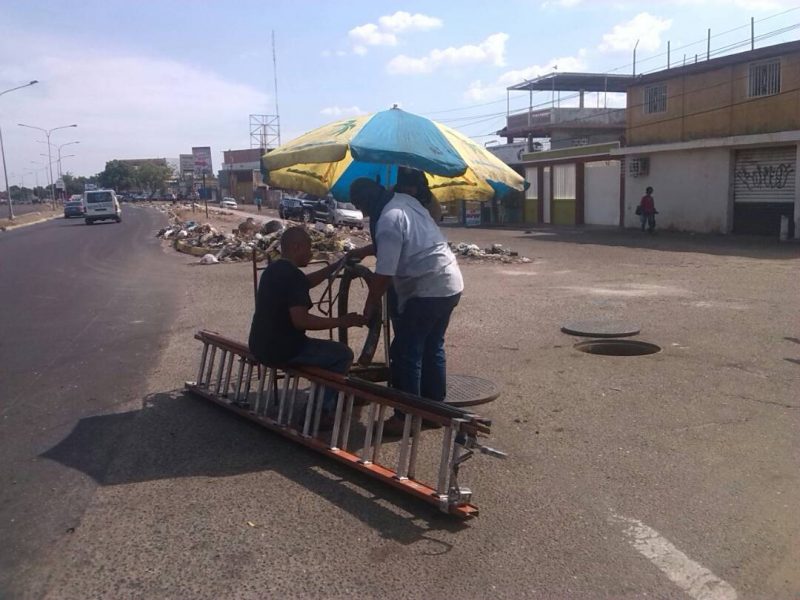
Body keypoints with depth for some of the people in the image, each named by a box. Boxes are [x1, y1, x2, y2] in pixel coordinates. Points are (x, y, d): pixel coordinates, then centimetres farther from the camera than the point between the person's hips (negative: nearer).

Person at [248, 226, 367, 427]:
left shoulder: (274, 270, 10)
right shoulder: (293, 276, -20)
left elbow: (306, 282, 27)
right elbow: (301, 320, -28)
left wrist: (337, 265, 23)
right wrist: (341, 321, -21)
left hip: (261, 345, 10)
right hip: (281, 350, -10)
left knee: (328, 349, 30)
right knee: (343, 354, 2)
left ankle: (324, 399, 40)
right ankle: (322, 412, 7)